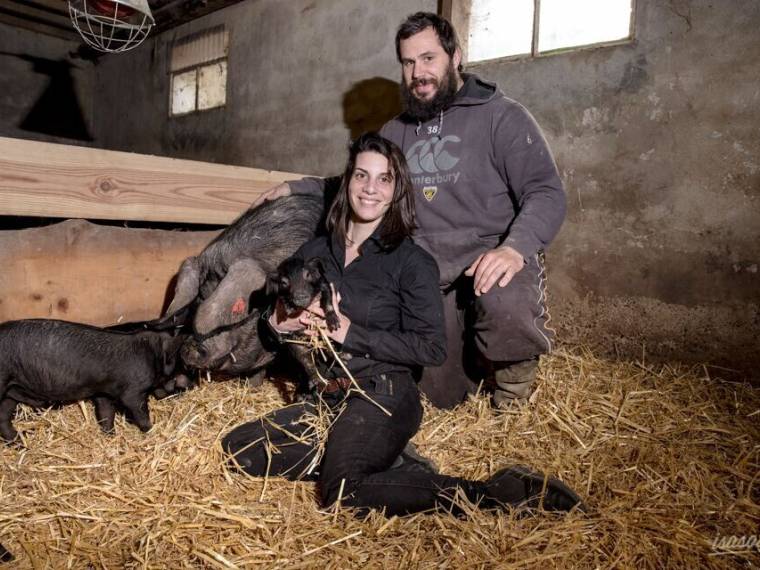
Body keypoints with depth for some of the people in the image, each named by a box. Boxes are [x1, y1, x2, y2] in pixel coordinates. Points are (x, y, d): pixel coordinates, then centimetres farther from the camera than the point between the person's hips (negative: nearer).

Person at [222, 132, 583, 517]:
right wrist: (278, 323, -4)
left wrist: (351, 333, -14)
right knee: (238, 450, -12)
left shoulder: (411, 262, -4)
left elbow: (433, 349, -10)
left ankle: (496, 493, -17)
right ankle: (376, 459, -7)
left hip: (383, 399, -6)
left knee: (344, 492, -30)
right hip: (326, 399, 6)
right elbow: (276, 317, 21)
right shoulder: (315, 252, 11)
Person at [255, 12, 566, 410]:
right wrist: (295, 187, 20)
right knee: (442, 396, 1)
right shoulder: (397, 132, 16)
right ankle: (478, 353, 34)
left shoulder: (501, 116, -2)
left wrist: (514, 248, -29)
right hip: (426, 273, 5)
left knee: (507, 306, -39)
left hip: (491, 261, -4)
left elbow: (546, 193, -11)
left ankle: (514, 363, -3)